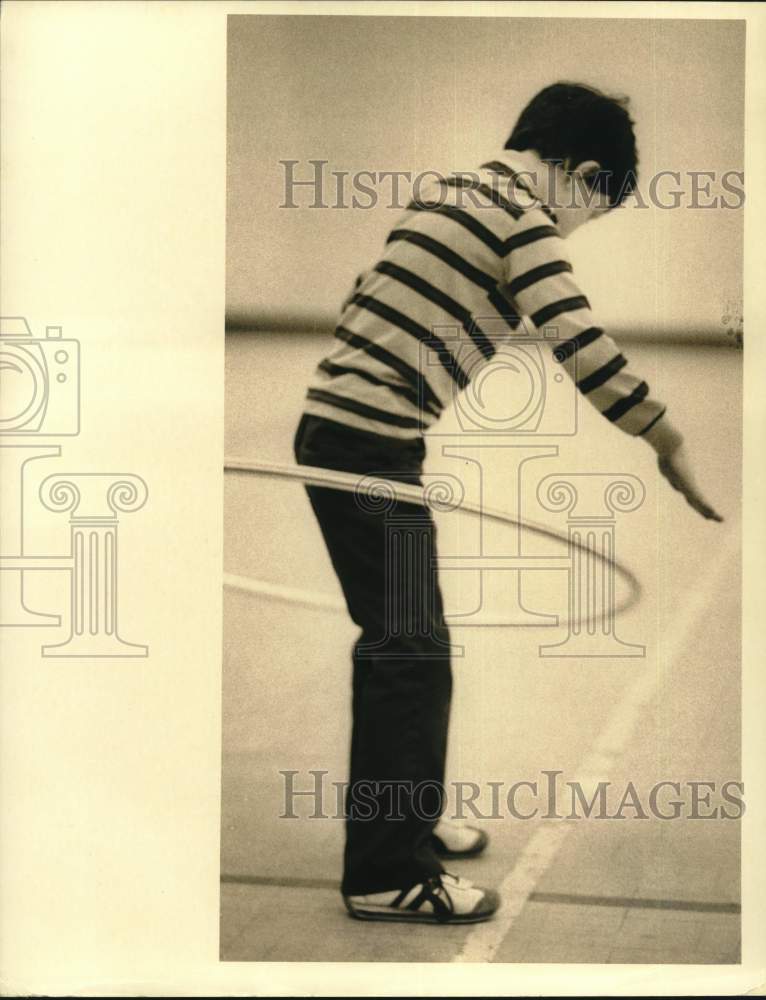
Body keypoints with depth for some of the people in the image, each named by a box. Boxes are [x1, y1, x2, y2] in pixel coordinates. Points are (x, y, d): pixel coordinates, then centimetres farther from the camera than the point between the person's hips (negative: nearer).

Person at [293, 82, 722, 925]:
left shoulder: (450, 191, 16)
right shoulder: (525, 219, -11)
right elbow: (582, 346, -20)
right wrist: (668, 443, -12)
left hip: (336, 426, 10)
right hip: (371, 445, -10)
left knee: (404, 641, 18)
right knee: (409, 649, -6)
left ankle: (404, 818, 31)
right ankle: (388, 874, -1)